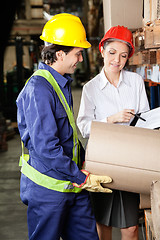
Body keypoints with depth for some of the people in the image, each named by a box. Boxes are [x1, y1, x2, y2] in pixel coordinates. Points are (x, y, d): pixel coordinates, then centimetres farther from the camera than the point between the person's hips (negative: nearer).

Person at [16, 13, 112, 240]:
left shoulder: (63, 83, 10)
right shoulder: (38, 89, -21)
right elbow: (46, 147, -25)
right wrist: (82, 178, -18)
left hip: (73, 182, 9)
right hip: (48, 187, -8)